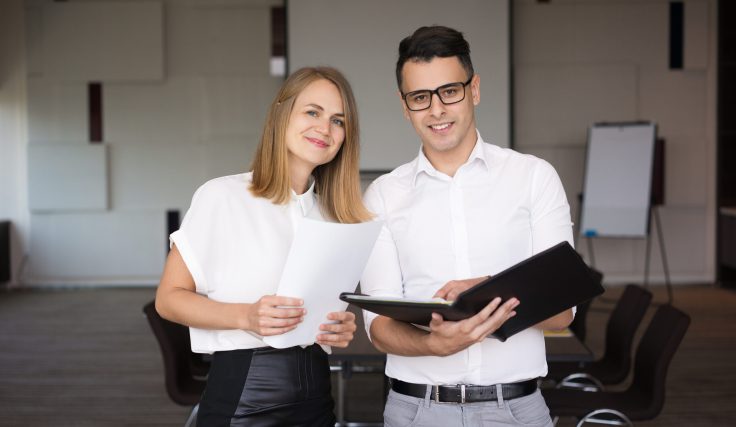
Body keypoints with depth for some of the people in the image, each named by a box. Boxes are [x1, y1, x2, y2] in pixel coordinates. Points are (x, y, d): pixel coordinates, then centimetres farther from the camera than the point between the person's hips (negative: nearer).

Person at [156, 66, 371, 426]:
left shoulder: (336, 214, 7)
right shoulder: (222, 196, -10)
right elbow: (168, 298, -7)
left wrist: (342, 328, -5)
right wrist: (247, 317, -22)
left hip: (315, 396, 5)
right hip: (241, 397, -5)